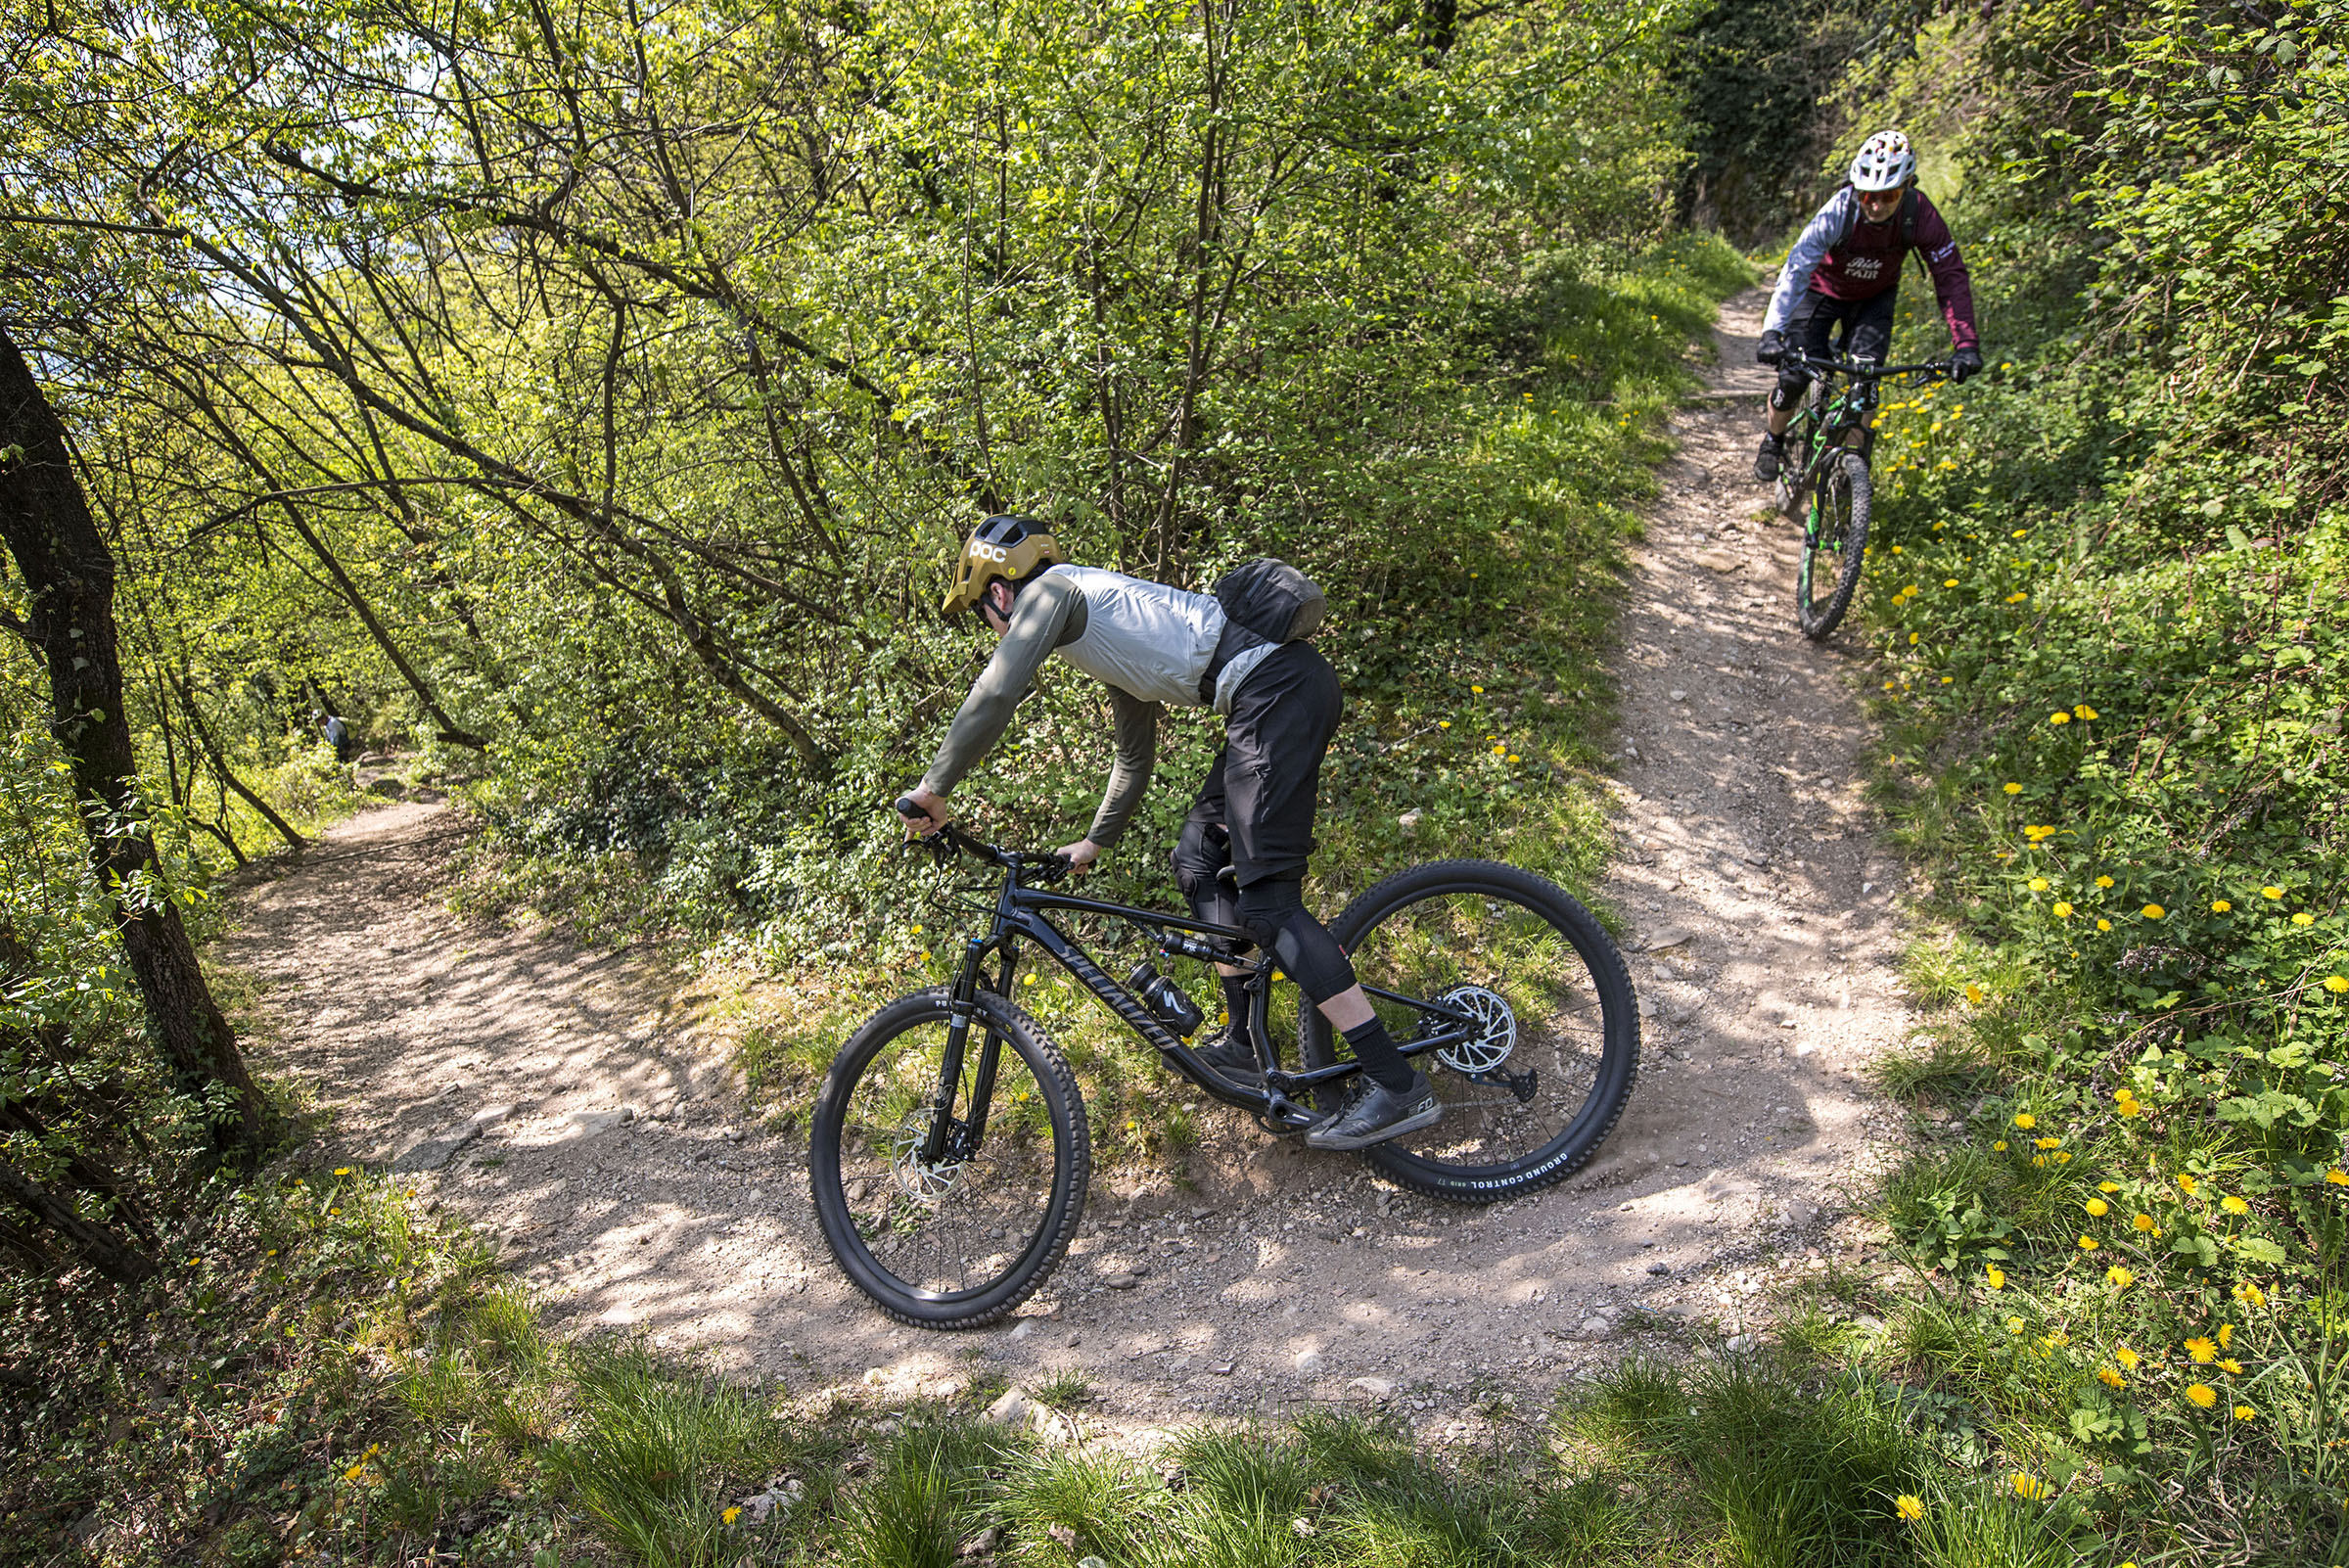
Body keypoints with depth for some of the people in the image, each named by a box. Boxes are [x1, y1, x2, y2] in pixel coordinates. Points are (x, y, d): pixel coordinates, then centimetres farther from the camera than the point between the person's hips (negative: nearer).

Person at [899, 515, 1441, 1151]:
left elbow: (994, 696, -10)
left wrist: (934, 787, 1)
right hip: (1289, 689, 10)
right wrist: (1094, 843, 45)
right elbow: (1136, 759, 38)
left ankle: (1396, 1084, -12)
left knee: (1265, 897, -12)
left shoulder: (1048, 590, 4)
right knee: (1200, 860, 16)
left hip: (1276, 687, -10)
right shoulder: (1105, 638, 30)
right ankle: (1244, 1049, 20)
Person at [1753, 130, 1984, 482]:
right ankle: (1773, 441, 17)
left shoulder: (1920, 217, -28)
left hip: (1874, 298, 1)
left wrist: (1967, 344, -35)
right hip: (1823, 290, -1)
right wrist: (1772, 332, -54)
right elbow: (1797, 267, -40)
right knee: (1794, 375, -12)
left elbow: (1951, 276, -24)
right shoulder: (1840, 211, -34)